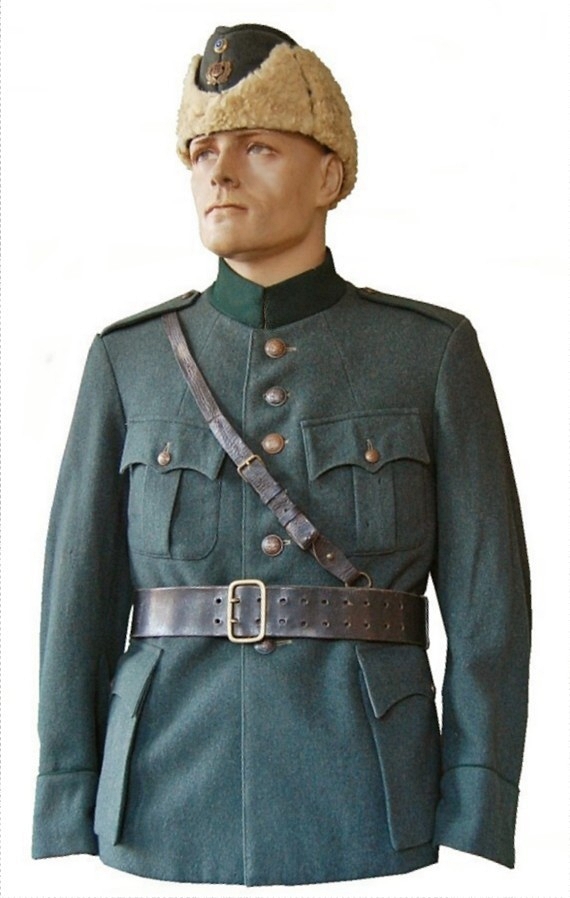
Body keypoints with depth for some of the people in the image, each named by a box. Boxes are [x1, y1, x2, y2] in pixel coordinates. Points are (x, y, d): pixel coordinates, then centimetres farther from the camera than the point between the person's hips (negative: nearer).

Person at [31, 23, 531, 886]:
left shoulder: (433, 351, 2)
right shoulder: (130, 361, 5)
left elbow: (488, 606, -2)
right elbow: (81, 610, 4)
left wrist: (473, 862, -8)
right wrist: (69, 853, 0)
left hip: (367, 825, -1)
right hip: (170, 813, 1)